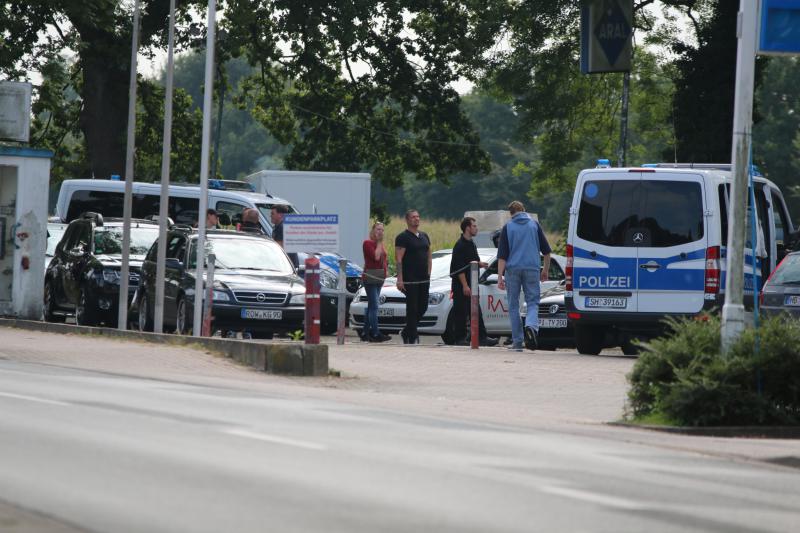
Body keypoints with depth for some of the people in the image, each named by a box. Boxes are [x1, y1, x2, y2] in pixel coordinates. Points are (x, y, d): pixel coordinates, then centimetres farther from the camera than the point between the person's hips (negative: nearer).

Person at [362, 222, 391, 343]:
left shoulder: (380, 244, 18)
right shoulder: (368, 243, -7)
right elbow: (376, 256, -19)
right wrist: (379, 243, -10)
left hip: (380, 277, 9)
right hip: (370, 277, -9)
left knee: (371, 306, 11)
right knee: (374, 305, -15)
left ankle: (366, 332, 14)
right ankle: (375, 334, -21)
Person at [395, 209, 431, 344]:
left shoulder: (424, 236, 17)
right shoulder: (403, 237, -6)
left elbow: (429, 256, 23)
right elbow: (398, 259, -12)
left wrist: (428, 273, 13)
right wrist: (400, 279, -18)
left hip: (424, 279, 7)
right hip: (410, 280, -7)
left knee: (422, 308, 8)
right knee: (412, 309, -6)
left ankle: (406, 333, 23)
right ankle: (412, 337, -1)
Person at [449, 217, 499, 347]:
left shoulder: (471, 244, 14)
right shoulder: (460, 246, -15)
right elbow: (460, 268, -19)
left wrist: (479, 263, 2)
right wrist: (465, 285, -22)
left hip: (471, 284, 9)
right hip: (461, 285, -9)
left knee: (476, 312, 8)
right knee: (461, 312, -3)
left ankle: (482, 337, 8)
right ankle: (460, 338, 1)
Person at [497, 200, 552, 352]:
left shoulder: (508, 227, 3)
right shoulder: (534, 224, 7)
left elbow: (502, 255, -2)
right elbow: (546, 250, 9)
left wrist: (500, 277, -2)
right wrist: (545, 270, 21)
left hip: (513, 269, 0)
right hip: (532, 268, 0)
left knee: (513, 305, 9)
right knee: (533, 302, 5)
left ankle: (517, 341, 8)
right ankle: (531, 326, -26)